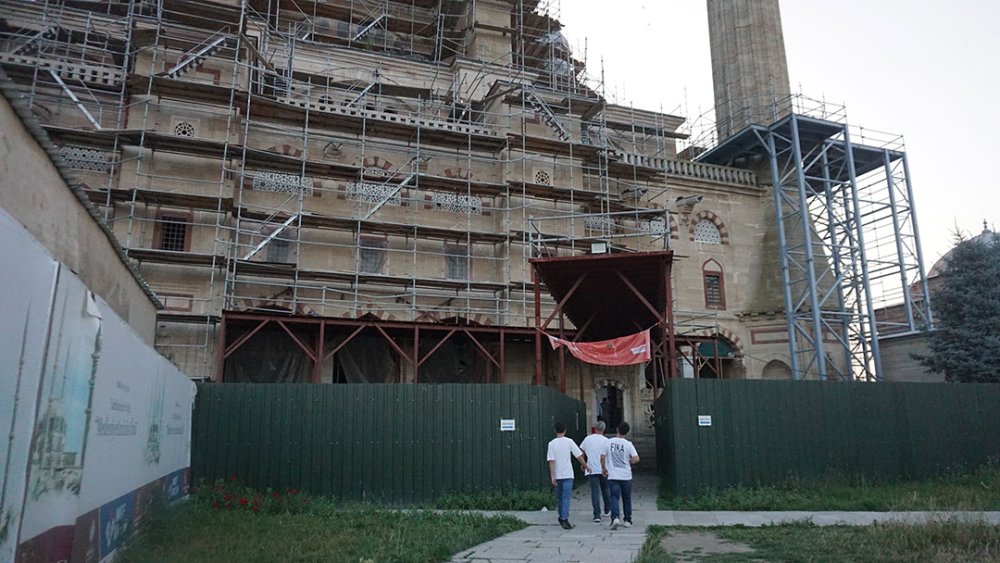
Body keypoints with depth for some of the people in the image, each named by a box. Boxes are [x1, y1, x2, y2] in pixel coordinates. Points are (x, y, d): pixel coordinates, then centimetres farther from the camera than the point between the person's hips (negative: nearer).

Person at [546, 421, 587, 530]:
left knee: (559, 497, 17)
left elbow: (551, 461, -8)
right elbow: (579, 455, -2)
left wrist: (552, 476, -6)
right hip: (568, 475, -1)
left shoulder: (551, 443, -4)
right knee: (566, 498, -3)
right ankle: (564, 519, -14)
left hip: (557, 475, 1)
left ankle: (561, 518, 30)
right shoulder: (569, 441, -4)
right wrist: (584, 465, 15)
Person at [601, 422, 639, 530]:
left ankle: (615, 518, -21)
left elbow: (602, 458, -1)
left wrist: (604, 469, 14)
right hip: (626, 476, 0)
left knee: (614, 497, -1)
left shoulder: (609, 442, -2)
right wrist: (629, 462, 8)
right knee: (627, 499, 15)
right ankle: (627, 520, 21)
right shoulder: (628, 444, -6)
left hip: (612, 476, 0)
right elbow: (636, 459, -13)